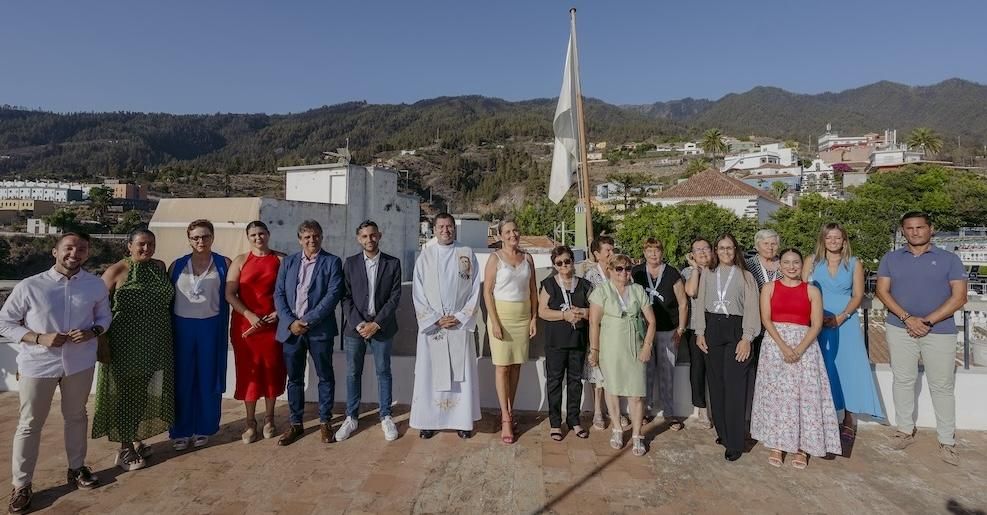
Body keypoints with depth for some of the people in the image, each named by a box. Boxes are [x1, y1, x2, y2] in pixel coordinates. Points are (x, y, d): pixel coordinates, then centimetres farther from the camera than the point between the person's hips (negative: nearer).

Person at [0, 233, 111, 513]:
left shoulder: (96, 286, -6)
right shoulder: (29, 286, -13)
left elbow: (104, 316, 7)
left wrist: (92, 332, -14)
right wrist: (40, 338, -20)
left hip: (80, 363, 2)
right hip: (37, 364, -2)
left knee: (76, 416, 18)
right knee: (30, 424, 9)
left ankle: (76, 468, 37)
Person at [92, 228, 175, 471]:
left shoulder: (160, 267, 6)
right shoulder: (116, 271, -8)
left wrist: (168, 333, 12)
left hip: (156, 343, 4)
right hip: (126, 344, -4)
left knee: (147, 393, 12)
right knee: (126, 392, 5)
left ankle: (137, 440, 29)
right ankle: (125, 448, 19)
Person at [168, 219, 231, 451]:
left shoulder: (224, 264, 0)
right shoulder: (177, 265, 5)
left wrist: (226, 328, -7)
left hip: (211, 327, -1)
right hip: (181, 327, 1)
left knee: (207, 379, 8)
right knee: (182, 380, 7)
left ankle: (204, 428, 23)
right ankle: (181, 430, 21)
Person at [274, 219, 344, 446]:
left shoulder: (332, 262, -1)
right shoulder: (288, 262, 9)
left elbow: (333, 294, -10)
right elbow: (279, 294, 5)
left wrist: (308, 320, -15)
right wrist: (290, 322, -9)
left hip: (320, 329, -3)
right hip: (291, 329, 3)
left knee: (325, 377, 7)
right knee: (294, 378, 12)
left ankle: (324, 422, 22)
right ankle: (296, 424, 26)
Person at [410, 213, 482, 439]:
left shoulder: (467, 254, 3)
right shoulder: (425, 256, 3)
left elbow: (475, 290, 1)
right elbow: (418, 294, 1)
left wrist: (460, 317, -7)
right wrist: (435, 319, -8)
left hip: (460, 325, 0)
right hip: (431, 325, 0)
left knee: (461, 372, 4)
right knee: (429, 373, 4)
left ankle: (462, 420, 15)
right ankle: (428, 421, 16)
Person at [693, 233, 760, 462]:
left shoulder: (745, 276, 3)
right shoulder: (707, 275, 11)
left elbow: (751, 309, -3)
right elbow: (700, 304, 10)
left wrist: (746, 338, -11)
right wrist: (700, 332, 2)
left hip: (736, 330, -3)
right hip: (713, 330, 3)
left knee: (734, 385, -6)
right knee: (716, 383, 6)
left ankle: (735, 442, 0)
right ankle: (723, 432, 20)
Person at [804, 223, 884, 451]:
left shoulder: (854, 264, 6)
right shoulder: (813, 262, 5)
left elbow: (857, 295, 1)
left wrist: (840, 318, -13)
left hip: (845, 323, 0)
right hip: (817, 323, 0)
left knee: (848, 367, 0)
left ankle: (849, 419, 11)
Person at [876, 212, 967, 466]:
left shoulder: (949, 259, 1)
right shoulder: (890, 259, 6)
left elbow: (959, 297, -5)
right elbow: (882, 291, -1)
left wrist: (927, 321, -14)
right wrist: (907, 318, -13)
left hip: (940, 331, -1)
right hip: (900, 329, 2)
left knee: (942, 387, 5)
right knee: (903, 381, 10)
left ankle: (947, 442, 16)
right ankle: (905, 430, 23)